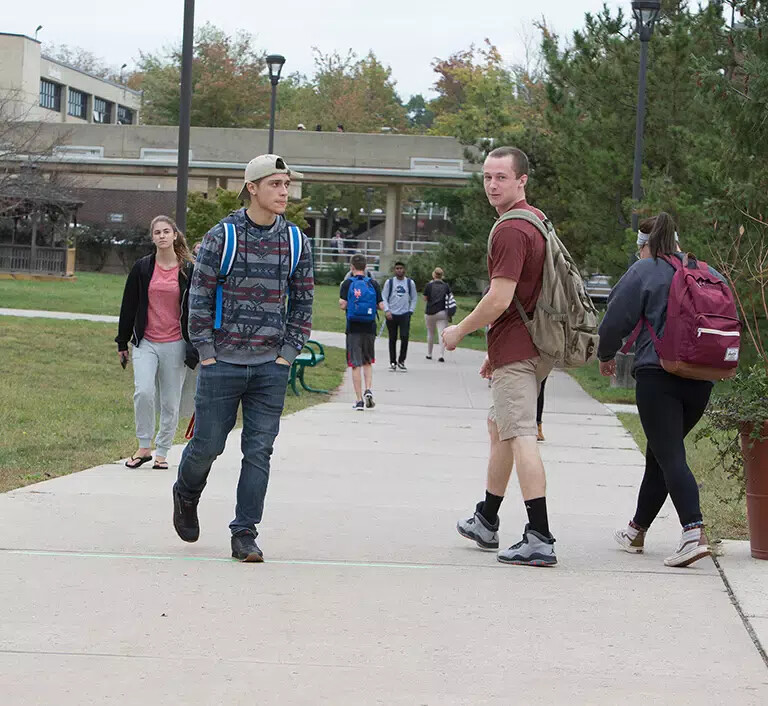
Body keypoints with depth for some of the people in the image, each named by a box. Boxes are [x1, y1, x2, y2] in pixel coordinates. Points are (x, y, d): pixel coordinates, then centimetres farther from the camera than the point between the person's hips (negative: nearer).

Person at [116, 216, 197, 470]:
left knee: (170, 403, 4)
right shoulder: (142, 268, 4)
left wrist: (195, 349, 1)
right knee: (143, 392, -18)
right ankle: (144, 447, -3)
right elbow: (128, 306, 10)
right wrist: (122, 343, 11)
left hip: (175, 344, 0)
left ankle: (161, 452, 18)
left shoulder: (188, 270, 2)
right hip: (146, 343, 0)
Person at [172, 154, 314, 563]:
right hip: (223, 362, -2)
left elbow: (302, 302, 10)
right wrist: (206, 353, -6)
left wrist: (288, 353, 2)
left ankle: (245, 535, 7)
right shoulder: (222, 235, -5)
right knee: (208, 444, 4)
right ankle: (186, 495, 35)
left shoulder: (296, 241, 5)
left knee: (259, 451, 0)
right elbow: (199, 296, -3)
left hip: (271, 366, 3)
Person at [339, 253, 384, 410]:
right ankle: (368, 389, -2)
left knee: (355, 365, 2)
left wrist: (341, 303, 11)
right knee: (368, 362, 19)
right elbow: (381, 306, -1)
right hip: (369, 328, 2)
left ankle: (359, 400, -1)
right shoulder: (373, 283, 1)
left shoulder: (348, 283, -4)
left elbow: (342, 305, -11)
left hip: (353, 328, -2)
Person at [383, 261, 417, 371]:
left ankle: (401, 361, 1)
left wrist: (411, 311, 3)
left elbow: (414, 298, 14)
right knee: (392, 339, 5)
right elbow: (384, 298, 3)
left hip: (405, 314, 0)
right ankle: (393, 362, 14)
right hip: (391, 315, 0)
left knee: (405, 337, -12)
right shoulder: (389, 282, 4)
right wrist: (387, 310, -9)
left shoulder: (410, 283, 7)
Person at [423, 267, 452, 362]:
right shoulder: (446, 286, 3)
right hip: (442, 313, 0)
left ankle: (429, 354, 27)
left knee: (431, 333, 16)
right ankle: (442, 355, -19)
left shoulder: (429, 285, -3)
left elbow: (425, 299, 4)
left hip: (430, 312, 0)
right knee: (442, 334, -5)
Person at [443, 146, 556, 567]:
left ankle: (540, 540, -14)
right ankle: (486, 523, 34)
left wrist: (459, 331, -7)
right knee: (499, 427, 21)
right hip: (534, 346, 11)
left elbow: (500, 299, -23)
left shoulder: (510, 231, -18)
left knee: (520, 437, -11)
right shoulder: (537, 221, 15)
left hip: (515, 351, -11)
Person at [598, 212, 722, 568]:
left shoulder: (643, 271, -4)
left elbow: (616, 320, -3)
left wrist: (606, 354, 16)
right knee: (661, 454, 19)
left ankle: (695, 533, -25)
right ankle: (637, 530, 30)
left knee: (670, 456, -9)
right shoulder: (710, 274, 14)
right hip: (701, 380, 6)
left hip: (657, 376, -6)